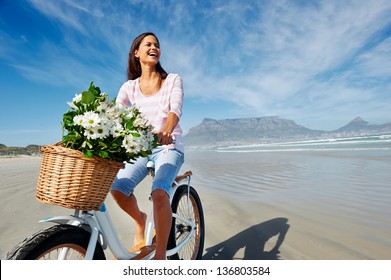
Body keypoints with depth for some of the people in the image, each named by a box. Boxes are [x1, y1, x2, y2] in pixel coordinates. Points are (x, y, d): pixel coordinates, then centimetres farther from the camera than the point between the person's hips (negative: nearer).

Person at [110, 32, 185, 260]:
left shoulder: (173, 79, 3)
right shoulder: (129, 86, 9)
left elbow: (176, 108, -15)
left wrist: (166, 130, -37)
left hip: (169, 146, -3)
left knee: (159, 192, -28)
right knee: (118, 188, -19)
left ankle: (160, 255, -12)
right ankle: (140, 220, 13)